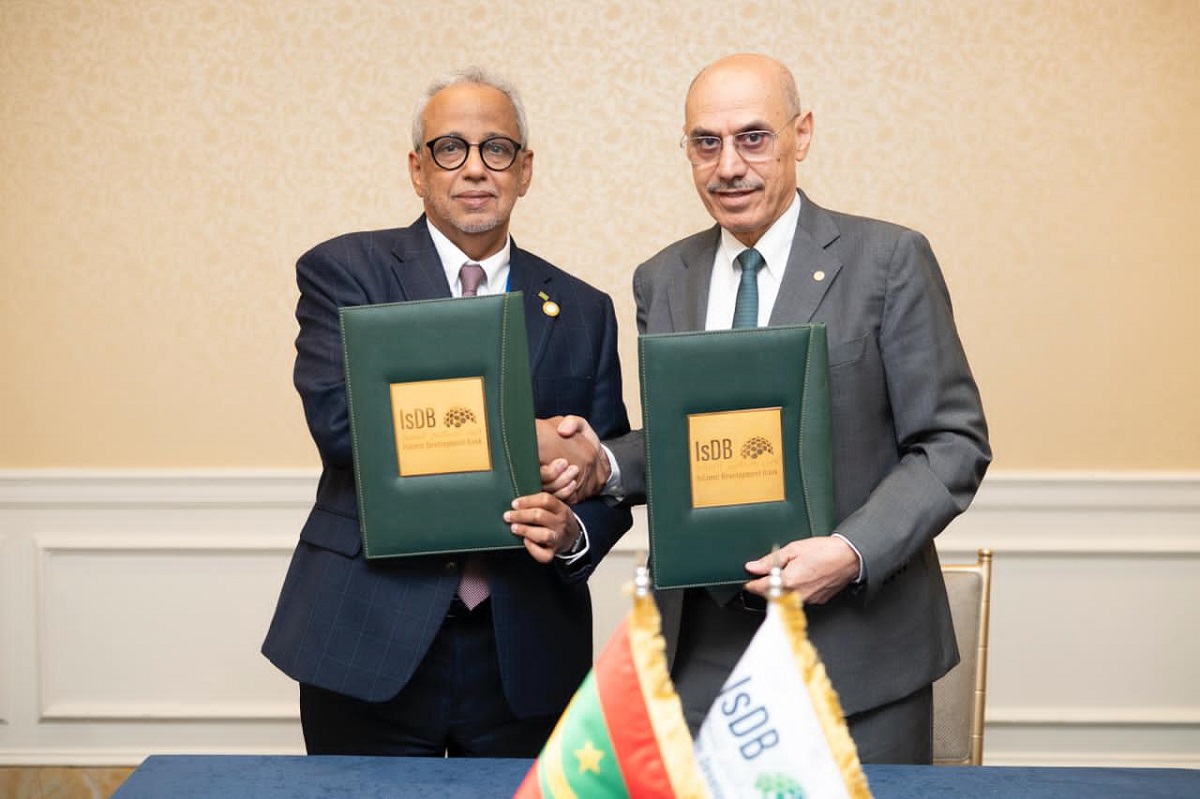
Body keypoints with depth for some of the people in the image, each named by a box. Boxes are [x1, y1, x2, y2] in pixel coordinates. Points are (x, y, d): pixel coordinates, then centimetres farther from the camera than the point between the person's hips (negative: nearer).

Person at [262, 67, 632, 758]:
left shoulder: (583, 311, 9)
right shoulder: (343, 272, 0)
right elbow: (340, 421, -15)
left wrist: (574, 533, -15)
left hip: (525, 655, 3)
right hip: (370, 645, -2)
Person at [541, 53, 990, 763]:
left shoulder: (889, 260, -5)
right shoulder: (662, 280, 8)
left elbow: (953, 442, -6)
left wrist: (852, 551, -19)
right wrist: (606, 464, -4)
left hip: (857, 646, -3)